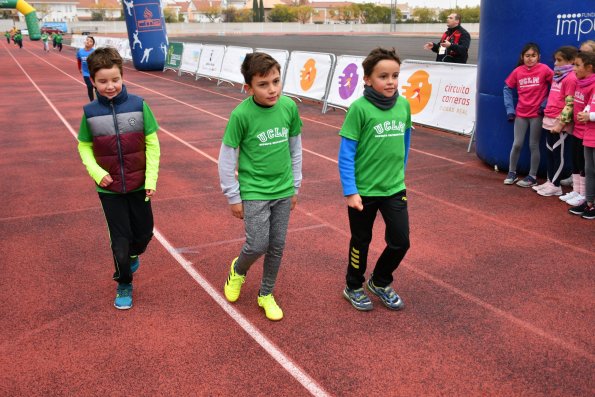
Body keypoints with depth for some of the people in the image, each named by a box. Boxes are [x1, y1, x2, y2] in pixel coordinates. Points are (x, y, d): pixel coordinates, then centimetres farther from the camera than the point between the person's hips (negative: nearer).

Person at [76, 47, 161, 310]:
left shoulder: (138, 105, -12)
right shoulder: (90, 112, -8)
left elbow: (152, 145, -7)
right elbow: (84, 146, 5)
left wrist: (151, 180, -10)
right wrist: (96, 172, -12)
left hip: (139, 186, 0)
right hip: (109, 189, 0)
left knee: (144, 234, 13)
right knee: (120, 240, 5)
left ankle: (132, 255, 48)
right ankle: (123, 284, 28)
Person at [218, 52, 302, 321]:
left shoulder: (289, 107, -6)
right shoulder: (241, 114, -17)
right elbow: (227, 158, -8)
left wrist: (294, 187, 11)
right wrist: (233, 198, -4)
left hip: (283, 191, 4)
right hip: (254, 192, -4)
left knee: (277, 246, 10)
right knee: (258, 245, -5)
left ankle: (266, 295, 30)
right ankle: (238, 270, 30)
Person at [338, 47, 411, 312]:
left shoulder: (403, 104, -2)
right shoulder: (359, 108, -17)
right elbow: (345, 153, -15)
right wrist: (350, 191, -16)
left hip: (395, 188, 4)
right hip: (363, 190, -4)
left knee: (401, 242, 7)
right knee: (361, 242, 13)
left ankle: (380, 282, 34)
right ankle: (353, 288, 37)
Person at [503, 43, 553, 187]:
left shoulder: (544, 69, -8)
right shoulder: (517, 71, 0)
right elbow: (507, 89, 7)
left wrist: (546, 103, -10)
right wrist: (509, 109, 2)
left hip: (537, 114, -2)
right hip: (520, 114, 2)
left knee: (533, 145, 5)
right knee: (517, 144, 5)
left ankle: (532, 177, 15)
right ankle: (512, 173, 19)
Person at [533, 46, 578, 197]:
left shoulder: (571, 78, -13)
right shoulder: (558, 76, 15)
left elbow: (570, 104, -18)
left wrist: (561, 123, -21)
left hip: (560, 122, -9)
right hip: (549, 120, 9)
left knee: (558, 153, -1)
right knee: (550, 152, 13)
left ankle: (555, 186, 7)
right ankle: (550, 182, 23)